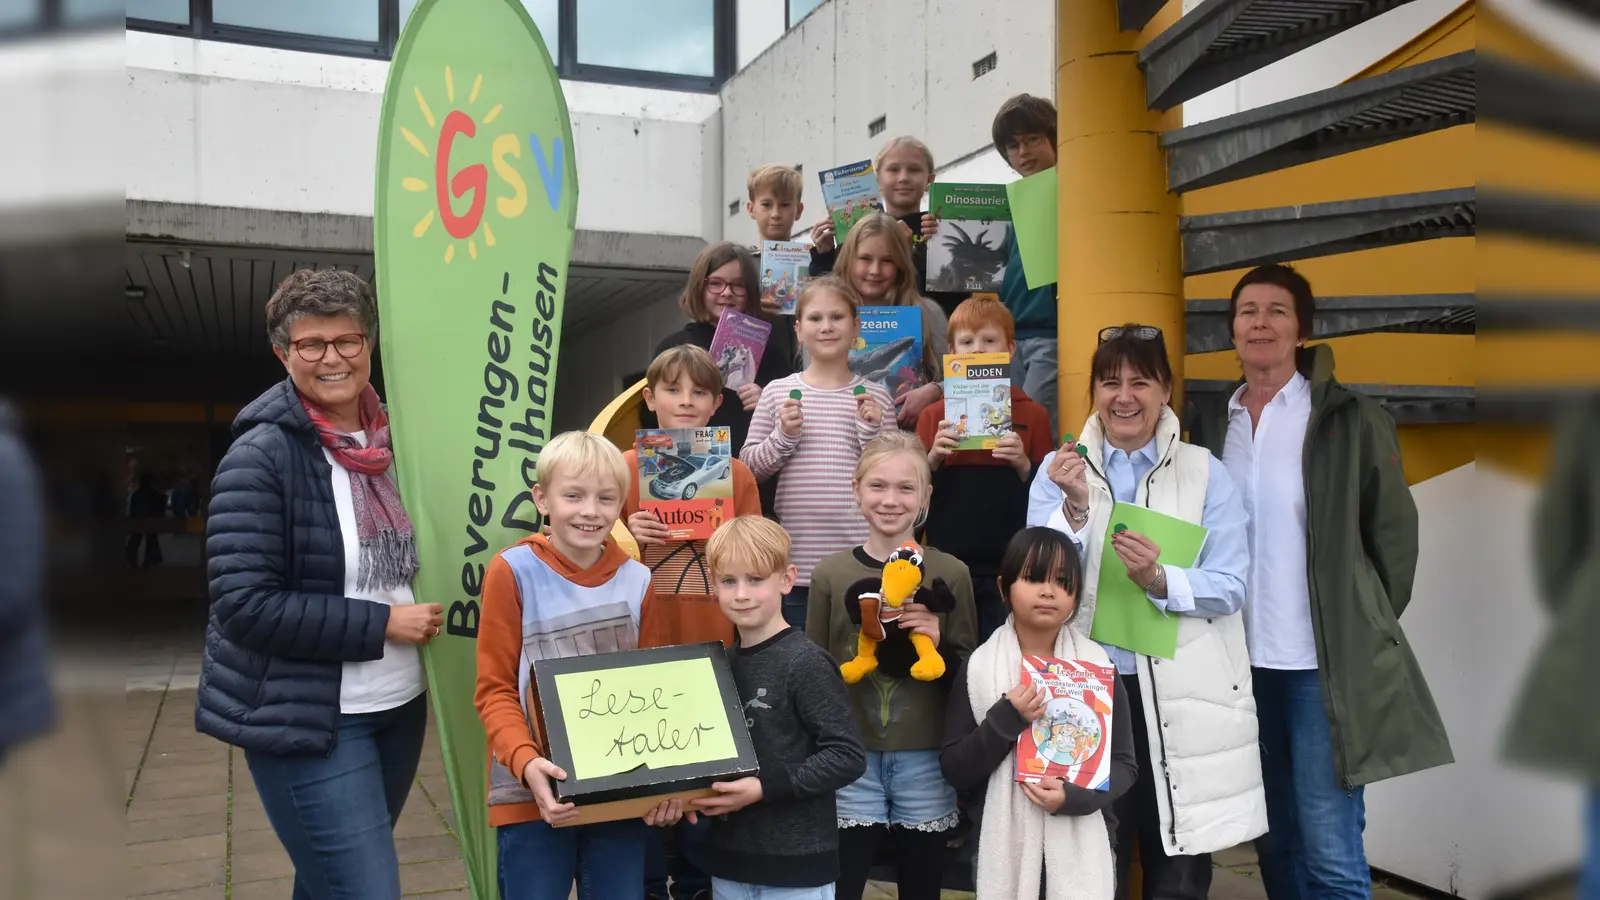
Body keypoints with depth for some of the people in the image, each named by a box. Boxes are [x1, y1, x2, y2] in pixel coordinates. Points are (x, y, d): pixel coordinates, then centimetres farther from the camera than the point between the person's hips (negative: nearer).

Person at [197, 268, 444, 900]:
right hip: (306, 721, -6)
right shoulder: (261, 456, -14)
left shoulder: (390, 440, 6)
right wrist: (381, 623, -18)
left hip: (399, 707, 7)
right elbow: (244, 602, -19)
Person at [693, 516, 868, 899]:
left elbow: (848, 756, -18)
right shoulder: (723, 662, 6)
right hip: (729, 858, 6)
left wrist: (764, 788, -21)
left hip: (796, 863, -6)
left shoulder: (806, 662, -14)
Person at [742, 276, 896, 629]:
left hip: (860, 557, 0)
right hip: (796, 559, 0)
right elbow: (750, 468, 6)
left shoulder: (873, 396, 4)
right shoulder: (777, 392, 4)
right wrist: (782, 436, -9)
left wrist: (872, 430, -10)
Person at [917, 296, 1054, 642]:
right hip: (947, 562, 1)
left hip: (1009, 565, -1)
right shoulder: (933, 416, 6)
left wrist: (1023, 465, -15)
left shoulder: (1033, 415, 3)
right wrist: (933, 458, -12)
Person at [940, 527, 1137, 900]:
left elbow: (1125, 764, 0)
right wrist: (1005, 720, -17)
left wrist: (1074, 795, -17)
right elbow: (954, 771, -3)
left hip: (1082, 853, 1)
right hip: (1006, 852, 0)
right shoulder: (978, 669, -3)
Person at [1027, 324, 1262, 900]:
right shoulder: (1061, 469, 5)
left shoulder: (1204, 473, 2)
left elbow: (1229, 588, -4)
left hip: (1183, 698, 0)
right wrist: (1076, 507, -18)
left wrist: (1160, 580, -21)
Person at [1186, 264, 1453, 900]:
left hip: (1325, 663, -4)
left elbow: (1394, 535, -1)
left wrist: (1365, 634, 2)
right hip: (1244, 660, 5)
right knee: (1275, 842, 15)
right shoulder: (1214, 425, 8)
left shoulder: (1352, 420, -6)